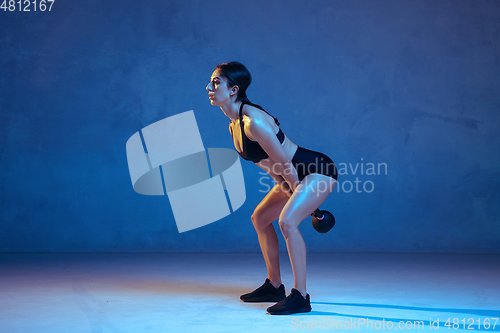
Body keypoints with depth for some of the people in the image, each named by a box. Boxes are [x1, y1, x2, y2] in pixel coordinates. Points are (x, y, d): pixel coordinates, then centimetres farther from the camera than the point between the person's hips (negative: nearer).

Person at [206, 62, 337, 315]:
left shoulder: (253, 122, -27)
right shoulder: (234, 125, 3)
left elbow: (285, 164, -23)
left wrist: (297, 194, -10)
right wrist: (290, 193, 12)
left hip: (319, 171, -11)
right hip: (297, 176, 11)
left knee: (287, 221, -27)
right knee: (260, 218, 17)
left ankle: (300, 296, -20)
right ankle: (275, 286, 27)